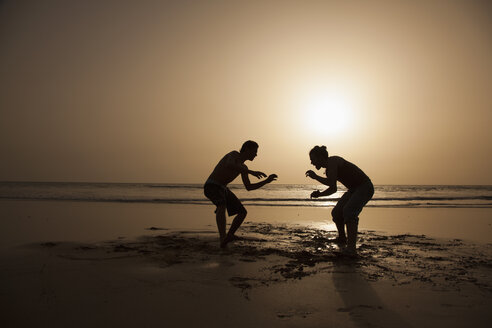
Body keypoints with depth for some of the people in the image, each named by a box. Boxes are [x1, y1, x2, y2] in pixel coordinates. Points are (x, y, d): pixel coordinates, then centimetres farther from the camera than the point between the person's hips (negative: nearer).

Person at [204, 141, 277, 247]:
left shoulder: (243, 167, 12)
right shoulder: (234, 154, -13)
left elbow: (248, 187, 15)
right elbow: (229, 165, -38)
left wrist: (266, 181, 8)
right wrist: (251, 172, -38)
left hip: (222, 189, 9)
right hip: (212, 186, -9)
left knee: (243, 212, 5)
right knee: (222, 205, -39)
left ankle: (229, 236, 20)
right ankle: (223, 239, -47)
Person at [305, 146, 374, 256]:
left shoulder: (332, 161, -20)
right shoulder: (329, 169, 9)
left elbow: (331, 183, -31)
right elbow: (333, 189, 17)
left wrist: (315, 176, -17)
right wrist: (319, 194, 2)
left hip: (365, 187, -10)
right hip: (354, 189, 10)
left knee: (349, 211, -31)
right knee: (336, 213, 9)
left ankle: (351, 248, -33)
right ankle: (342, 238, 33)